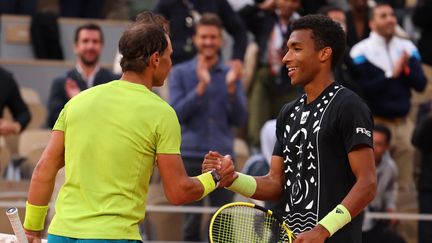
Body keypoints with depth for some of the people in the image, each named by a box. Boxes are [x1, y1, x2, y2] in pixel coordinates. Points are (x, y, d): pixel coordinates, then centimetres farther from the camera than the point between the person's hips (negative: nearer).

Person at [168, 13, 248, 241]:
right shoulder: (180, 73, 6)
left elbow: (239, 118, 3)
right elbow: (177, 114, -6)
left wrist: (231, 89, -13)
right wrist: (201, 87, -16)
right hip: (190, 156, -1)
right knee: (191, 224, -1)